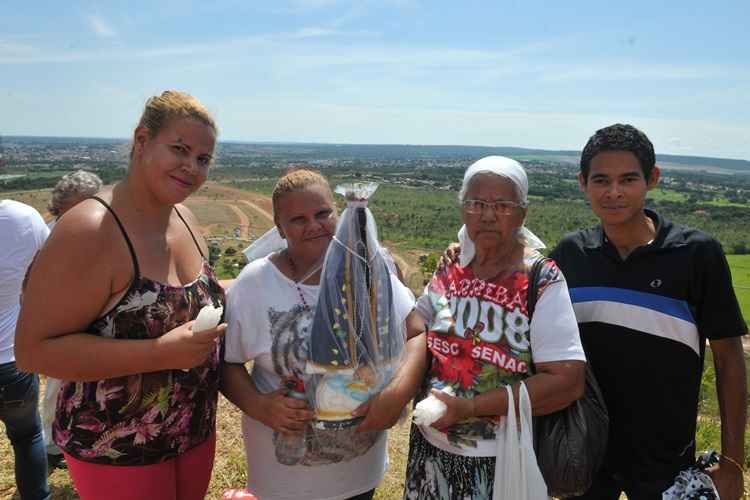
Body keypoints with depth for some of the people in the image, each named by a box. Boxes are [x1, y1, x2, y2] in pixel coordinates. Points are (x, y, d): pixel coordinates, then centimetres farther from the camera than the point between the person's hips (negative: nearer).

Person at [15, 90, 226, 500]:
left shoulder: (185, 219, 0)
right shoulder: (88, 231, -23)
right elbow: (34, 350, -23)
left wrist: (227, 299, -3)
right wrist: (161, 353, -30)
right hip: (116, 450, -6)